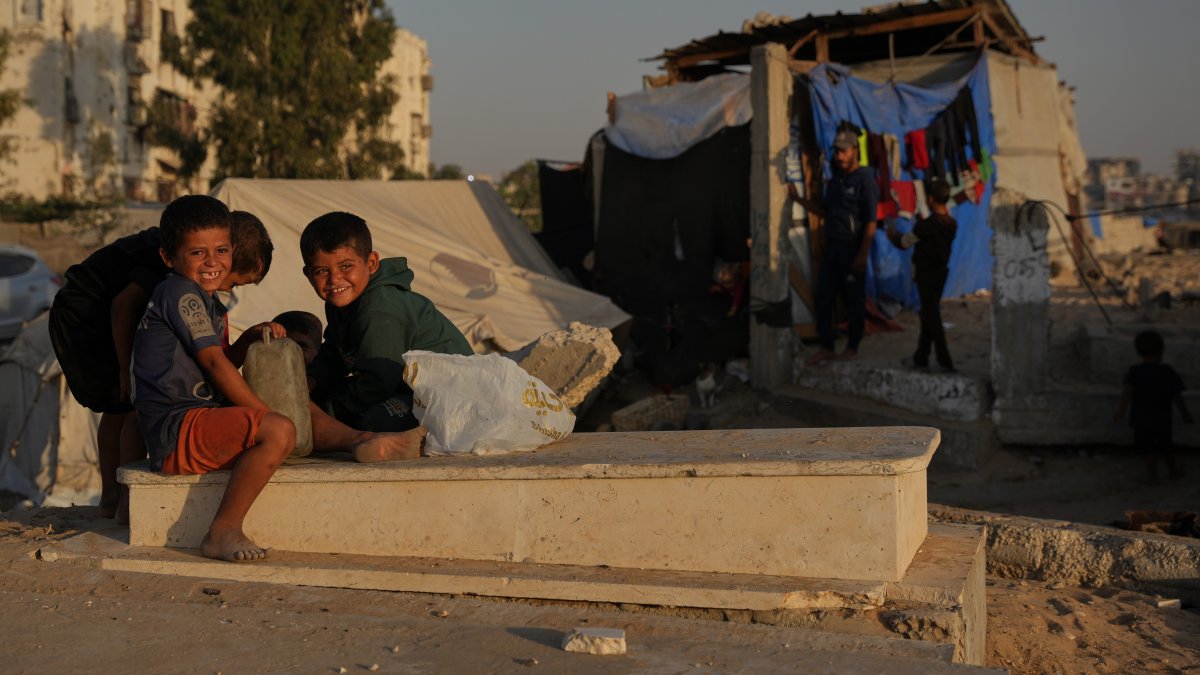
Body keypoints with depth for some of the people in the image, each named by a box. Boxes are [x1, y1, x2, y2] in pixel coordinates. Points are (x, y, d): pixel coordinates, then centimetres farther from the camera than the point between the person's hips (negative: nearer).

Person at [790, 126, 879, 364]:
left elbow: (871, 222, -15)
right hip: (832, 246, 7)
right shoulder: (834, 180, 12)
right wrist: (798, 198, 9)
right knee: (823, 298, 6)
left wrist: (863, 255, -19)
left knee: (854, 300, 5)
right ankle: (826, 347, 16)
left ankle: (852, 347, 17)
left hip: (852, 248, -7)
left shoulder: (865, 181, -11)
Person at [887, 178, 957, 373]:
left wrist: (893, 235, 13)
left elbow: (905, 243, -8)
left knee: (931, 316, -1)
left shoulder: (925, 225, -21)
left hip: (926, 274, -7)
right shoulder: (951, 224, -1)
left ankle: (945, 361, -2)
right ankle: (921, 357, 25)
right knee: (929, 314, 16)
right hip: (942, 271, 7)